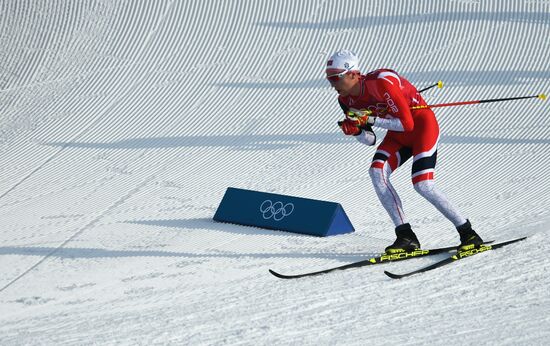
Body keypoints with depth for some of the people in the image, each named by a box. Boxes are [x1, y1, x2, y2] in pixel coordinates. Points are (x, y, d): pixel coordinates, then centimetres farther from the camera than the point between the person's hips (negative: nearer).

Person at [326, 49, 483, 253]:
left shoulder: (380, 83, -29)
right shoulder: (346, 100, -4)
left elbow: (407, 123, -29)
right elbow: (370, 140, 3)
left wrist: (370, 120, -30)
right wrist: (355, 130, -17)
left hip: (421, 123, -8)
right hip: (398, 134, 8)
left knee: (422, 184, -20)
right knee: (377, 172, -17)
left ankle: (468, 233, -6)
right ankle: (406, 237, -14)